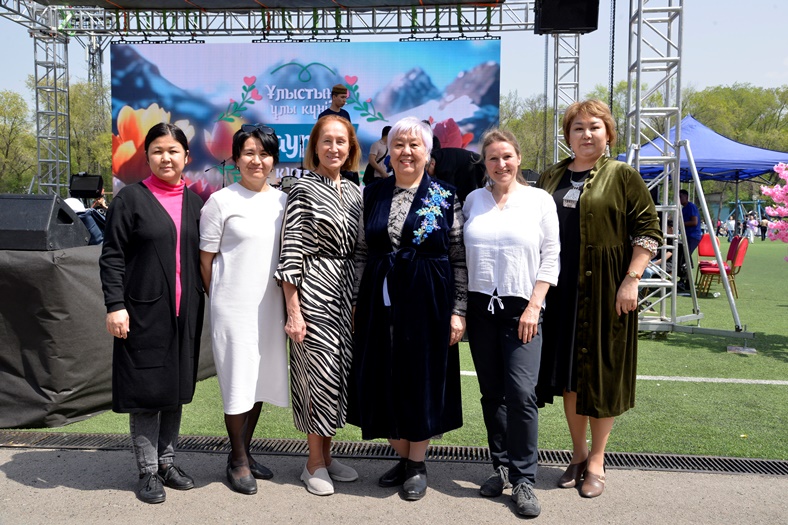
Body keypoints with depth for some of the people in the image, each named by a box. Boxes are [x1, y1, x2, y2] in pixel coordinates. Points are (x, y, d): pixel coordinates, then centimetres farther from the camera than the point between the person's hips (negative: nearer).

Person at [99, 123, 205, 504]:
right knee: (146, 389, 3)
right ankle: (148, 471, 16)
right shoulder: (130, 198, -3)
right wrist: (115, 305, -13)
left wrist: (205, 301, 8)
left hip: (185, 311, 4)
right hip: (144, 310, -4)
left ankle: (166, 461, 26)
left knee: (176, 387, 12)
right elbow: (111, 257, -5)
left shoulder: (195, 202, 9)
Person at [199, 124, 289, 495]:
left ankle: (244, 453, 29)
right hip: (233, 307, -4)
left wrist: (290, 303, 9)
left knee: (260, 380, 13)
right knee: (238, 382, 3)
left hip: (270, 306, 5)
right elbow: (206, 260, -1)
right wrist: (219, 298, 2)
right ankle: (238, 461, 20)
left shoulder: (282, 201, 8)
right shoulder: (221, 201, -5)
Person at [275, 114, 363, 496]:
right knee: (320, 374, -1)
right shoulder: (304, 189, -7)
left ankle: (326, 456, 26)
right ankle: (315, 464, 16)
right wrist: (293, 311, -15)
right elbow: (291, 251, -11)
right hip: (314, 291, -6)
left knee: (340, 372, 11)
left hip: (346, 293, 7)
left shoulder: (353, 191, 11)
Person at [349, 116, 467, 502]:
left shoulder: (445, 198, -1)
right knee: (385, 379, 8)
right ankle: (402, 458, 28)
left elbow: (460, 259, -2)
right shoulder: (373, 196, 7)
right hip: (380, 303, 3)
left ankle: (418, 465, 23)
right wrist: (357, 303, 7)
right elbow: (361, 253, 10)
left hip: (427, 303, -3)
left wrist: (458, 310, -7)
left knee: (422, 379, 5)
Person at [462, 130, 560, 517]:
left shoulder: (539, 200, 4)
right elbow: (461, 253, 9)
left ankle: (524, 479, 3)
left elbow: (550, 257, 0)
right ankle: (502, 467, 23)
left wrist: (534, 306, -8)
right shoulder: (473, 200, 10)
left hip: (522, 308, -3)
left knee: (521, 392, -10)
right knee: (492, 393, 9)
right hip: (480, 307, 3)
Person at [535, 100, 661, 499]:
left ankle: (596, 462, 19)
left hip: (605, 290, -4)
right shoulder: (550, 177, 11)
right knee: (567, 373, 11)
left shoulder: (622, 176, -1)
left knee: (600, 373, 4)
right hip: (560, 290, 4)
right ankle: (578, 454, 27)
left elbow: (647, 229, -5)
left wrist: (631, 280, -14)